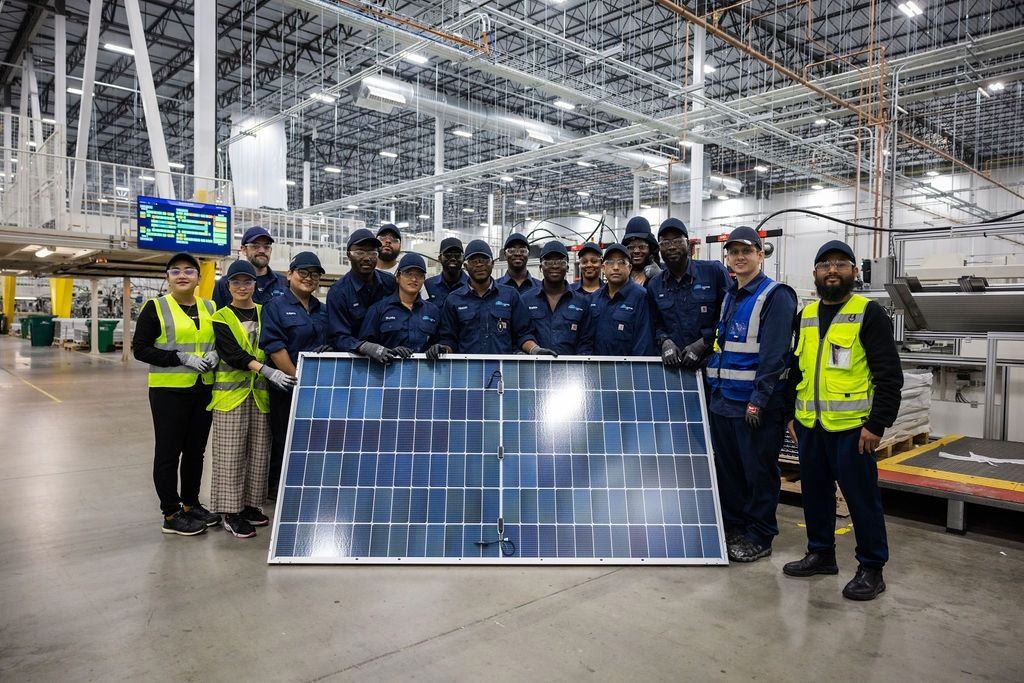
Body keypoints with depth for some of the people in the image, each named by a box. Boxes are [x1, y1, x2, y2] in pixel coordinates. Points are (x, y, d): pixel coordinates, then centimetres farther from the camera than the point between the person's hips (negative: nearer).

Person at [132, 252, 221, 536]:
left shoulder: (210, 308, 9)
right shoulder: (155, 307, -6)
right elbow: (140, 348, -10)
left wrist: (214, 354, -5)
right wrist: (181, 357, -19)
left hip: (203, 390, 5)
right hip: (168, 391, -5)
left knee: (195, 450, 14)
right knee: (168, 452, 3)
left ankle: (191, 504, 28)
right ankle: (171, 515, 13)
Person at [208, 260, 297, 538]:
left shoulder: (264, 313, 11)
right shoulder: (221, 317, 0)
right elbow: (234, 354, -14)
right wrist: (268, 371, -26)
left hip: (261, 393, 4)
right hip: (232, 392, -3)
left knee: (258, 453, 8)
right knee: (231, 454, -1)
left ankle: (250, 504, 22)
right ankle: (230, 511, 9)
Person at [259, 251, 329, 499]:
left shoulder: (323, 311, 14)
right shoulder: (276, 306, -4)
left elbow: (331, 346, 16)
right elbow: (274, 347, -12)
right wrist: (297, 377, -15)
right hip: (286, 388, -5)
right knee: (284, 440, 5)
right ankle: (276, 488, 18)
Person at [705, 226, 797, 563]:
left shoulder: (775, 296, -9)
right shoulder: (728, 297, 15)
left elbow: (774, 354, -16)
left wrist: (758, 400, -20)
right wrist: (715, 389, 13)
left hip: (756, 403, -7)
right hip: (723, 399, 8)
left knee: (758, 471, 3)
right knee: (726, 468, 15)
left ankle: (759, 538, 16)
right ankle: (732, 526, 29)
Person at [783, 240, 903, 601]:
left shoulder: (869, 313, -5)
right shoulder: (806, 315, 13)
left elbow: (889, 375, -9)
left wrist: (877, 425, -14)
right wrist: (791, 415, 14)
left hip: (851, 426, -6)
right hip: (809, 425, 6)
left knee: (861, 496, 3)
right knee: (815, 491, 15)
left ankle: (871, 568, 17)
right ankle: (821, 554, 31)